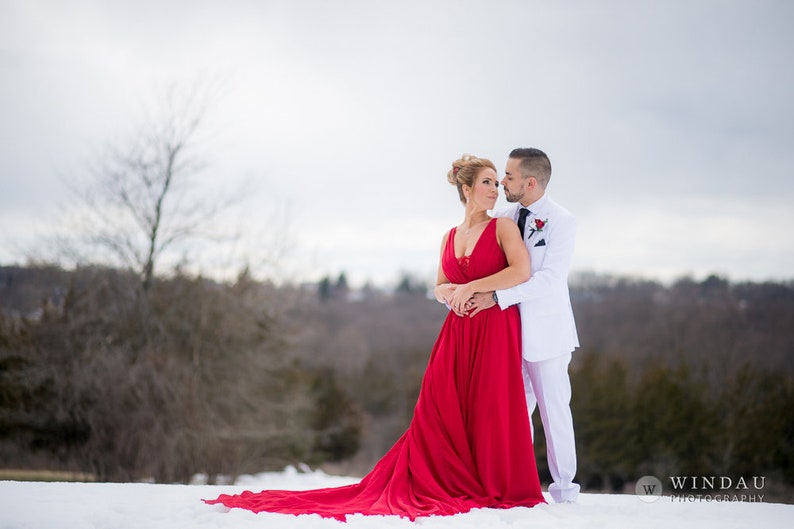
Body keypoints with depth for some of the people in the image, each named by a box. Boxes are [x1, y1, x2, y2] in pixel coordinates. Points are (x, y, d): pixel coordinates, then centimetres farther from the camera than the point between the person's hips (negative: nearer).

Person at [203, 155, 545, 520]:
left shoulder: (503, 228, 1)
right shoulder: (449, 237, 16)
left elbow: (522, 271, -14)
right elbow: (439, 287, 23)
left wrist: (469, 287, -15)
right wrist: (446, 291, -1)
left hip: (495, 330, -4)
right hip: (457, 333, 5)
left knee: (490, 412, -5)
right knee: (438, 411, -3)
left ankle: (497, 489, 6)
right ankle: (433, 487, 1)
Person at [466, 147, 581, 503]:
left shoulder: (561, 221, -11)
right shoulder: (504, 219, 7)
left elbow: (551, 278, -21)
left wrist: (497, 297, -25)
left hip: (545, 330, -6)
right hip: (509, 330, 6)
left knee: (554, 411, 1)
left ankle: (564, 491, 11)